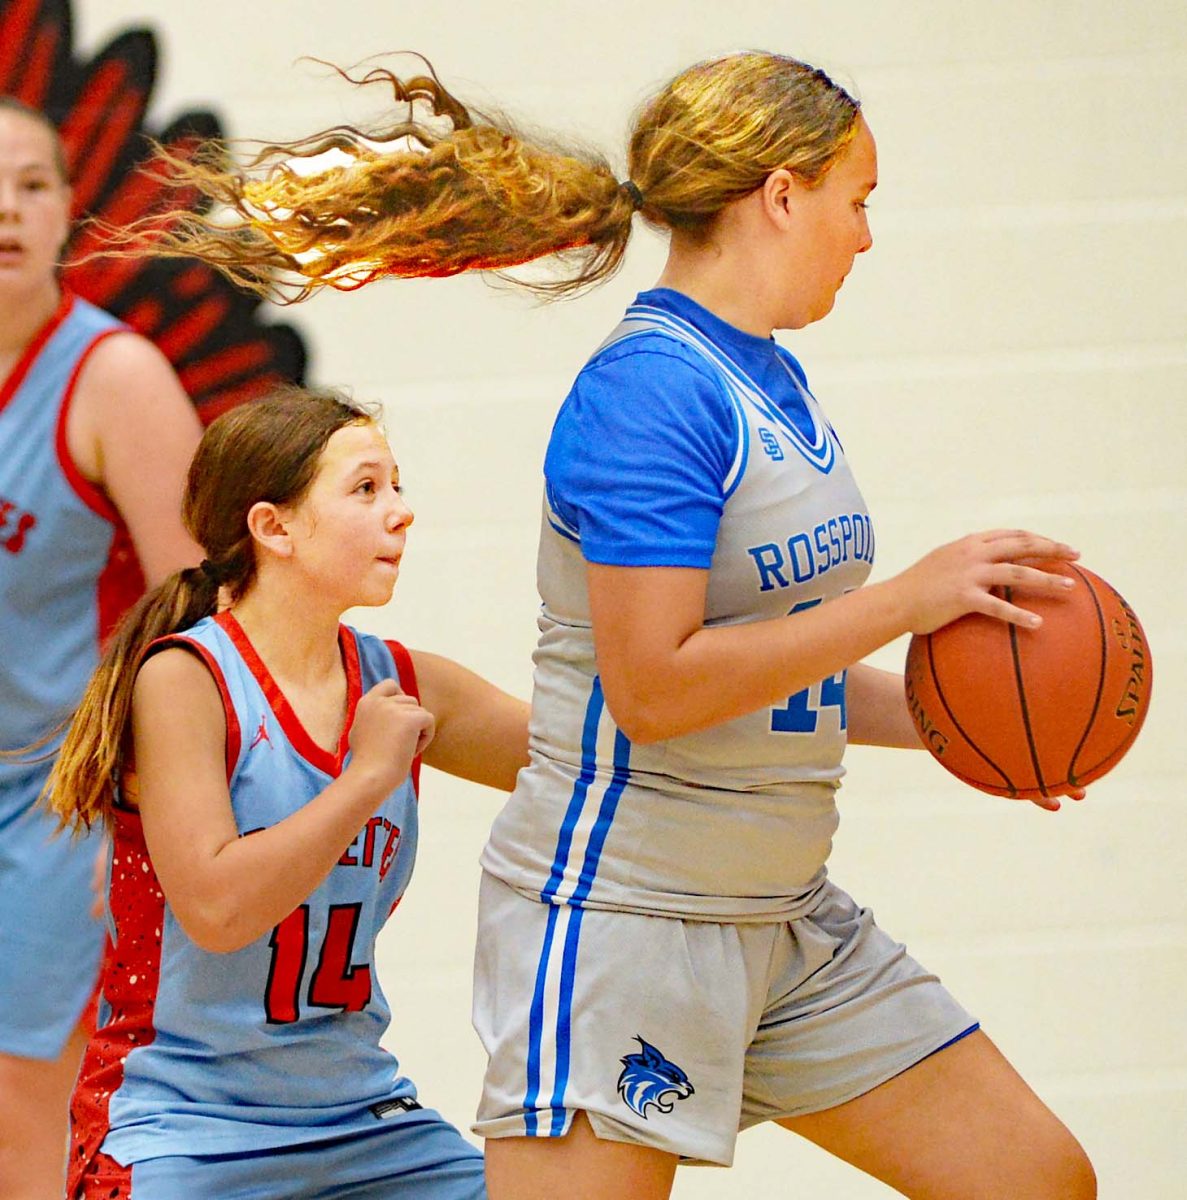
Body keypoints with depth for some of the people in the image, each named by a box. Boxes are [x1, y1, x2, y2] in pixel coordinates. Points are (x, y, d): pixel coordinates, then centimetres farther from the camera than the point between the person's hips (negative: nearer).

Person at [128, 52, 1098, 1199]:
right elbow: (656, 688, -24)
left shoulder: (771, 378, 12)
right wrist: (907, 599, -20)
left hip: (783, 917, 9)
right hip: (619, 918, -9)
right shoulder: (650, 386, -16)